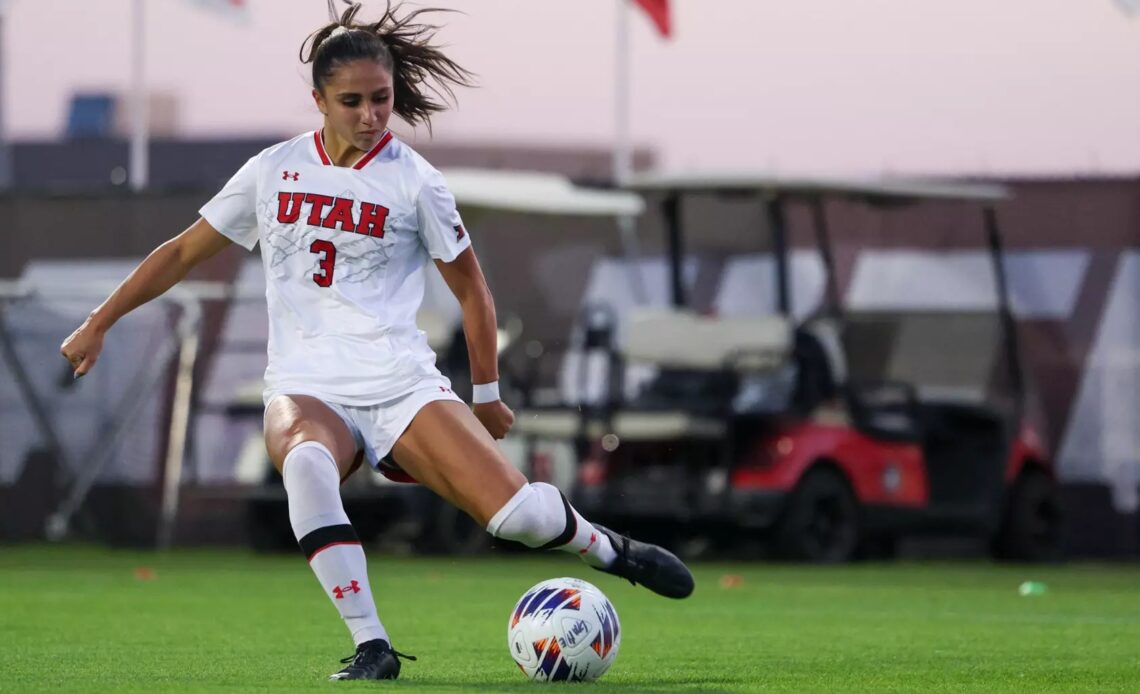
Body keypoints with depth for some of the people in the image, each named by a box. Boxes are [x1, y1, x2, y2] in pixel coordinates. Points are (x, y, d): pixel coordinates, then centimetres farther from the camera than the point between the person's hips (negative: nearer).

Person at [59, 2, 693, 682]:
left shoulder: (413, 180, 0)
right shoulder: (274, 170, 6)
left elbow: (470, 287, 11)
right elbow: (184, 251, 16)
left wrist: (487, 395, 14)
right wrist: (99, 324, 13)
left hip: (400, 383, -1)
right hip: (305, 389, 1)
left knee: (518, 514, -18)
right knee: (307, 464, -38)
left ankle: (610, 549, 18)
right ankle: (371, 647, -35)